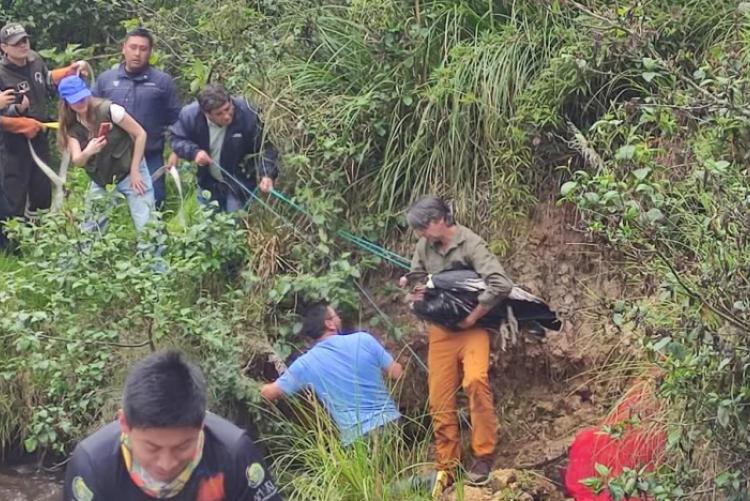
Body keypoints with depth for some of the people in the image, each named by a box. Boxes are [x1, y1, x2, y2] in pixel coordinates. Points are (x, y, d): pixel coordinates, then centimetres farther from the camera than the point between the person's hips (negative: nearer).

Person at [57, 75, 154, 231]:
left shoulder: (108, 110, -17)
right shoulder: (72, 127, -3)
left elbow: (140, 134, -13)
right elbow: (76, 160, -13)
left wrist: (134, 171, -13)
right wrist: (87, 152, -38)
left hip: (129, 173, -5)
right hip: (101, 181, 5)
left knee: (145, 227, -13)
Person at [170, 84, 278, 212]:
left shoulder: (247, 114, -31)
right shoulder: (190, 115, -24)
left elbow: (265, 146, -24)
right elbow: (177, 139, -6)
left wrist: (267, 175, -39)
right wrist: (194, 152, -26)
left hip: (238, 183, -3)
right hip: (208, 183, 3)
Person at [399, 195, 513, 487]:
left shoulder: (470, 244, -16)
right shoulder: (424, 247, 1)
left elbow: (501, 285, -26)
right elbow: (416, 276, 20)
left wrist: (472, 318, -20)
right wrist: (410, 285, -4)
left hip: (471, 328, -5)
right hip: (440, 330, 5)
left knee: (475, 381, -29)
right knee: (440, 400, 3)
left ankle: (483, 456, -17)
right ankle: (447, 468, 14)